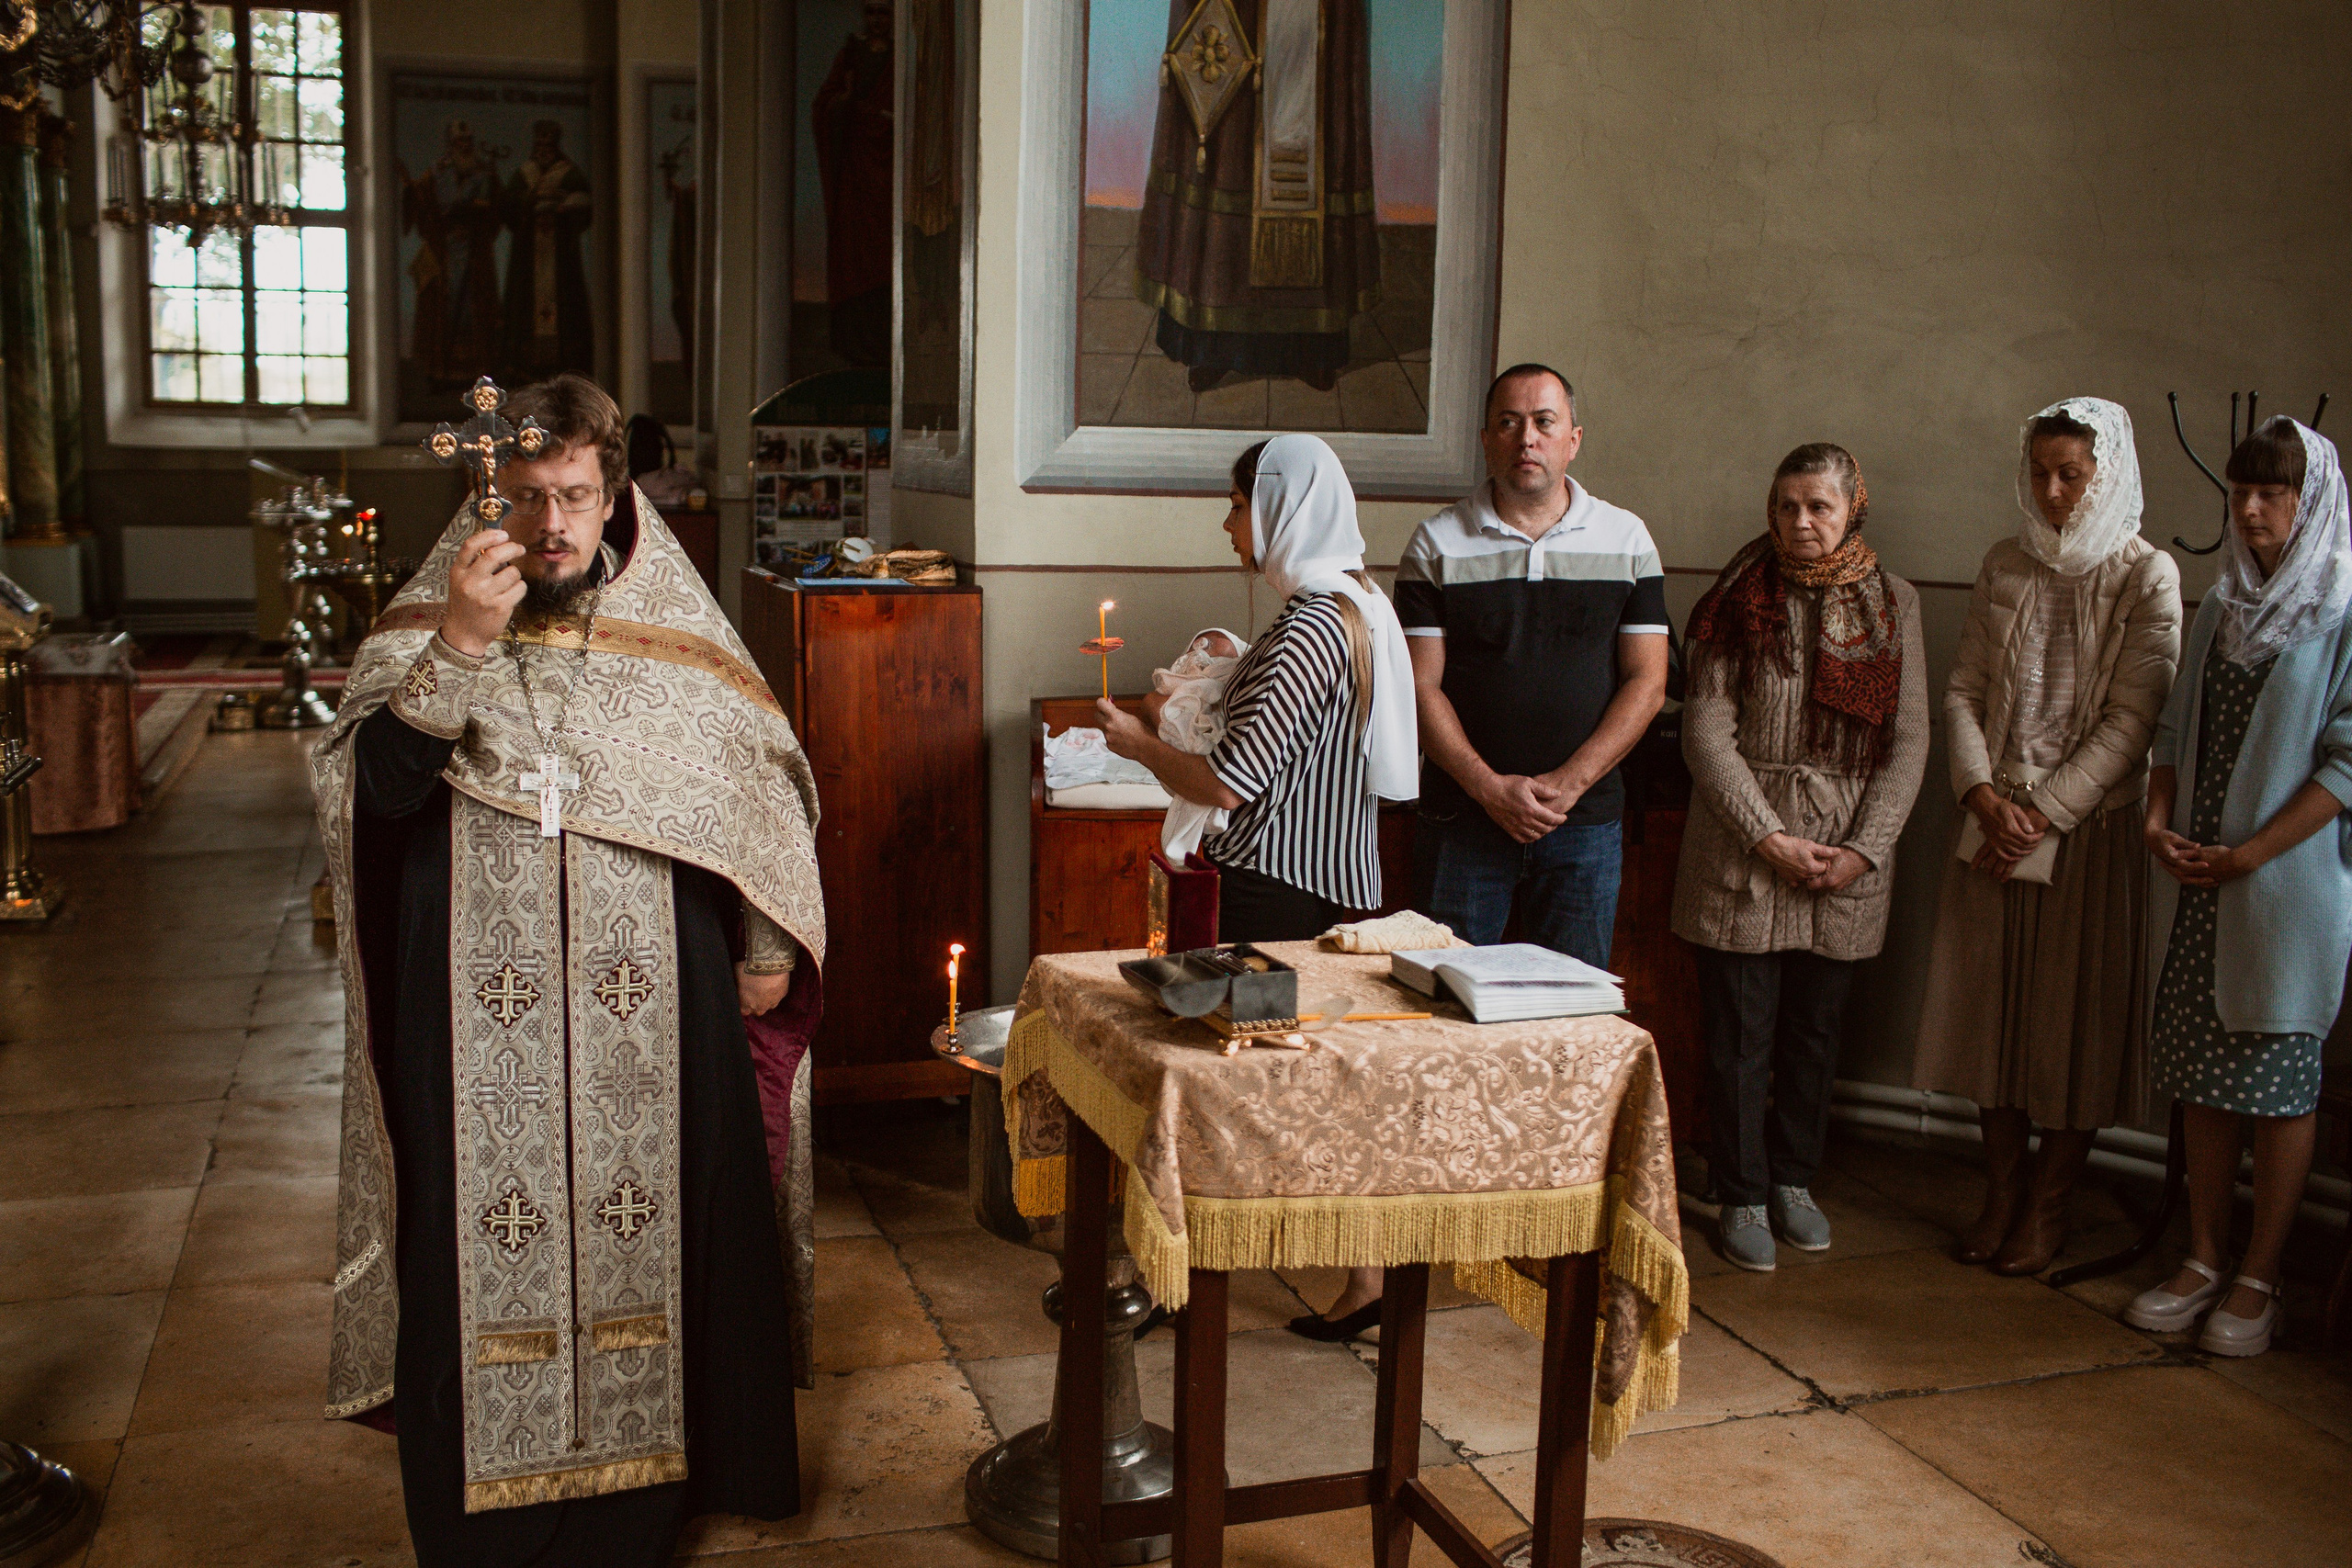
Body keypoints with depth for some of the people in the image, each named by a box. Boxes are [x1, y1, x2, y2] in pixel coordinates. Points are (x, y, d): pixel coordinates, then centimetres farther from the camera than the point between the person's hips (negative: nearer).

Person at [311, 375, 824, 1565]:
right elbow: (377, 783, -14)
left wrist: (769, 948, 9)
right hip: (479, 1026, -1)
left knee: (654, 1230, 8)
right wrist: (461, 646, -26)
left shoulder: (674, 630, 5)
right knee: (488, 1243, 4)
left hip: (655, 1011, 1)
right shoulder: (429, 625, 2)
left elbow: (760, 785, 11)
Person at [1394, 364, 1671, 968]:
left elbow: (1647, 684, 1)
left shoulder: (1626, 539, 6)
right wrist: (1489, 787, -15)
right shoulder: (1438, 543, 2)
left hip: (1585, 825, 1)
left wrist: (1568, 783, -10)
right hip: (1463, 820, -1)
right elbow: (1421, 686, -3)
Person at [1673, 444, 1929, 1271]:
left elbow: (1908, 739, 3)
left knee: (1815, 1029, 12)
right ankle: (1741, 1196, 14)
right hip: (1742, 846, -2)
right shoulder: (1742, 599, -2)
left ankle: (1793, 1178, 28)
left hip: (1849, 853, 2)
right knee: (1740, 1031, 1)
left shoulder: (1892, 602, 5)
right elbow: (1706, 730, -6)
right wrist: (1769, 838, -13)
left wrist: (1864, 849, -7)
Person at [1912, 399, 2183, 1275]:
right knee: (1990, 1005, 7)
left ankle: (2046, 1206, 15)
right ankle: (2003, 1191, 20)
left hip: (2091, 824, -4)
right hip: (1993, 819, 4)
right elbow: (1965, 692, 8)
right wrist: (1984, 796, -7)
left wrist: (2045, 813, -14)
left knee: (2075, 1014, 2)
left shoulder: (2147, 577, -4)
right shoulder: (2005, 567, 9)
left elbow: (2132, 718, -9)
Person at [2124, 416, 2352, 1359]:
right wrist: (2159, 821, -1)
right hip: (2197, 885, 6)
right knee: (2200, 1073, 9)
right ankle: (2204, 1262, 20)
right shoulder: (2223, 605, 12)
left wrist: (2250, 855, -16)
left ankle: (2258, 1280, 12)